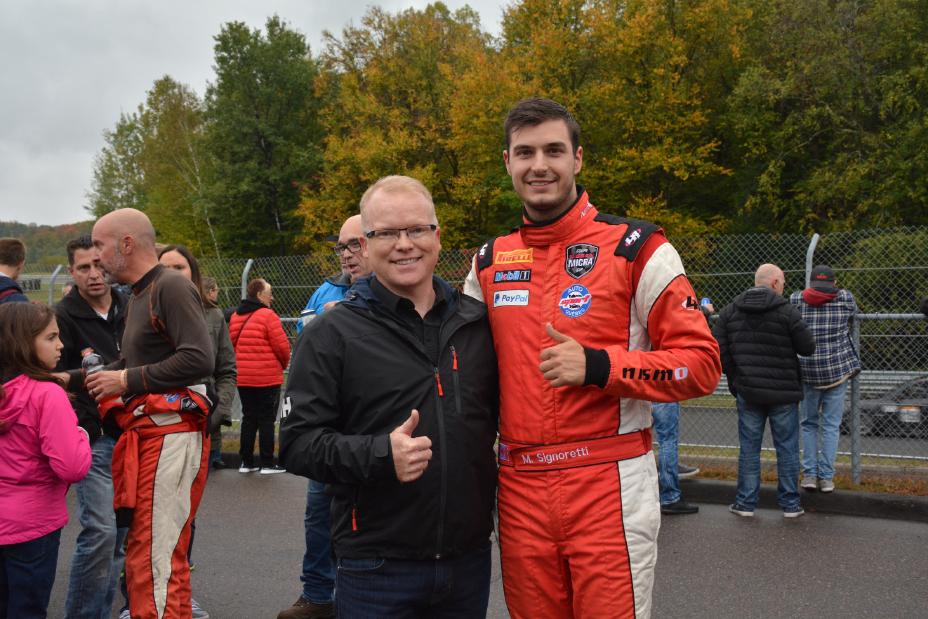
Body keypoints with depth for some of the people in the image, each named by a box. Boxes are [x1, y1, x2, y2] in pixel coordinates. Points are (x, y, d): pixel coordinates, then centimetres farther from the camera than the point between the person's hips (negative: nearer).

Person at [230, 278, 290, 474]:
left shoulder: (235, 317, 8)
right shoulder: (268, 315, -13)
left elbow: (232, 345, 10)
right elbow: (282, 346, -13)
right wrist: (284, 364, 6)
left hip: (242, 377, 6)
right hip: (267, 377, -6)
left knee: (248, 418, 14)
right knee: (266, 420, 2)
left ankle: (246, 462, 17)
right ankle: (267, 464, 6)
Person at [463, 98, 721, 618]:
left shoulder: (636, 249, -5)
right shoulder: (488, 262, 10)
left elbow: (701, 365, -8)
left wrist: (597, 366, -20)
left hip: (611, 487, -4)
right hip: (518, 489, 5)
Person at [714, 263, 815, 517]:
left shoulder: (729, 311, 3)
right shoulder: (786, 311, -9)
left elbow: (720, 352, 1)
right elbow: (808, 347, -6)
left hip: (747, 391, 3)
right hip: (783, 392, -3)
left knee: (749, 447, 9)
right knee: (787, 448, 8)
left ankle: (745, 503, 13)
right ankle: (790, 503, 14)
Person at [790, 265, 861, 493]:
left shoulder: (796, 299, 0)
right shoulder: (845, 298, 0)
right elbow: (853, 316, 16)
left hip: (807, 371, 1)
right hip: (838, 369, -1)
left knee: (809, 423, 13)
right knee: (831, 425, 6)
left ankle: (809, 474, 10)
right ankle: (826, 477, 6)